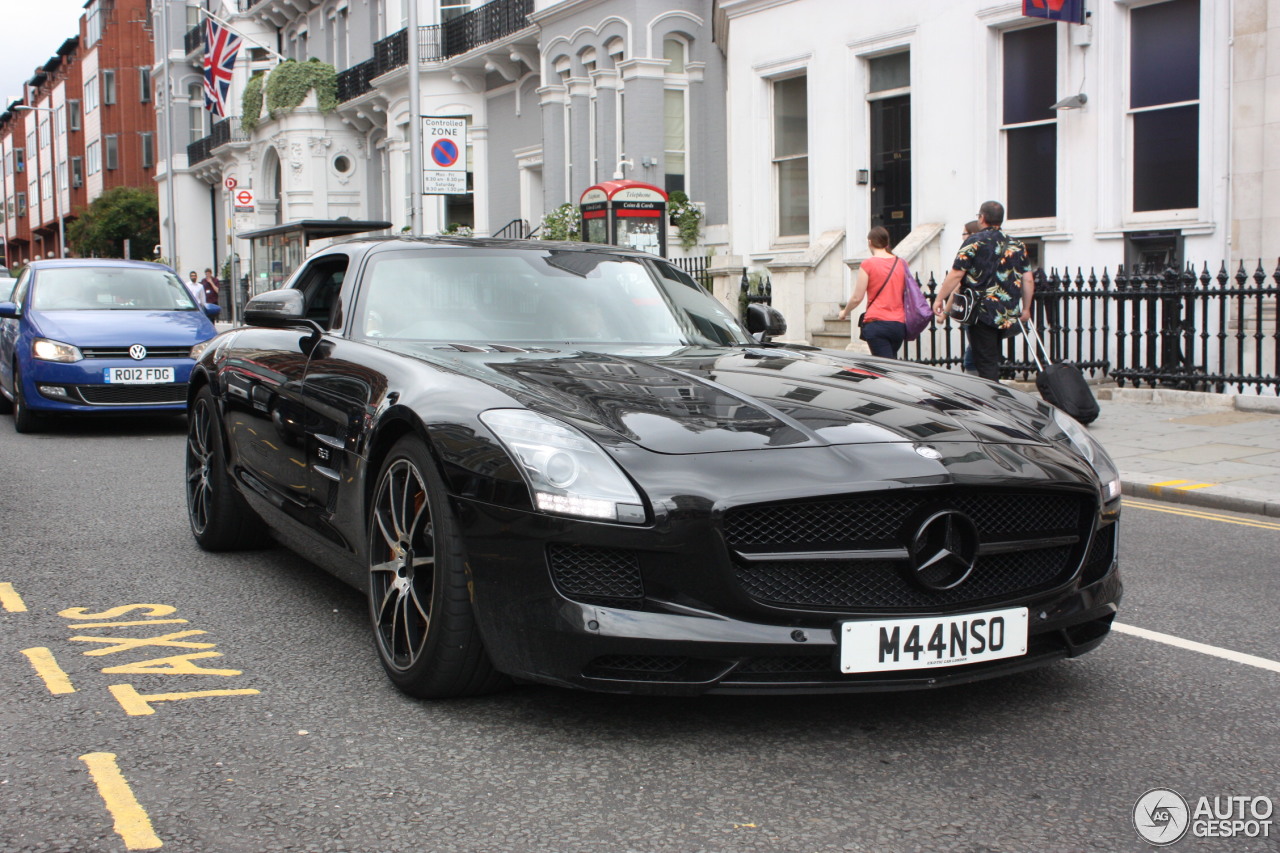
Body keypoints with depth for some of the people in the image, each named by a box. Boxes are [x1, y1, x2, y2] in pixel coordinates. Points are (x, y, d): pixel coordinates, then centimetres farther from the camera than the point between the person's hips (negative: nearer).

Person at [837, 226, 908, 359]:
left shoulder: (868, 264, -5)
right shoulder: (901, 263, 9)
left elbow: (857, 297, -4)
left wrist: (844, 312, 14)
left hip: (877, 323, -5)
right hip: (899, 324, 5)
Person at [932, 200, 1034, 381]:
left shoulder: (974, 242, -6)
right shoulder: (1017, 245, 9)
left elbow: (956, 275, -10)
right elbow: (1028, 280, 8)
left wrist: (939, 299, -2)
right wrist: (1026, 309, 17)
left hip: (982, 312, -6)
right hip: (1008, 315, 6)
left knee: (985, 363, -4)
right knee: (993, 359, 19)